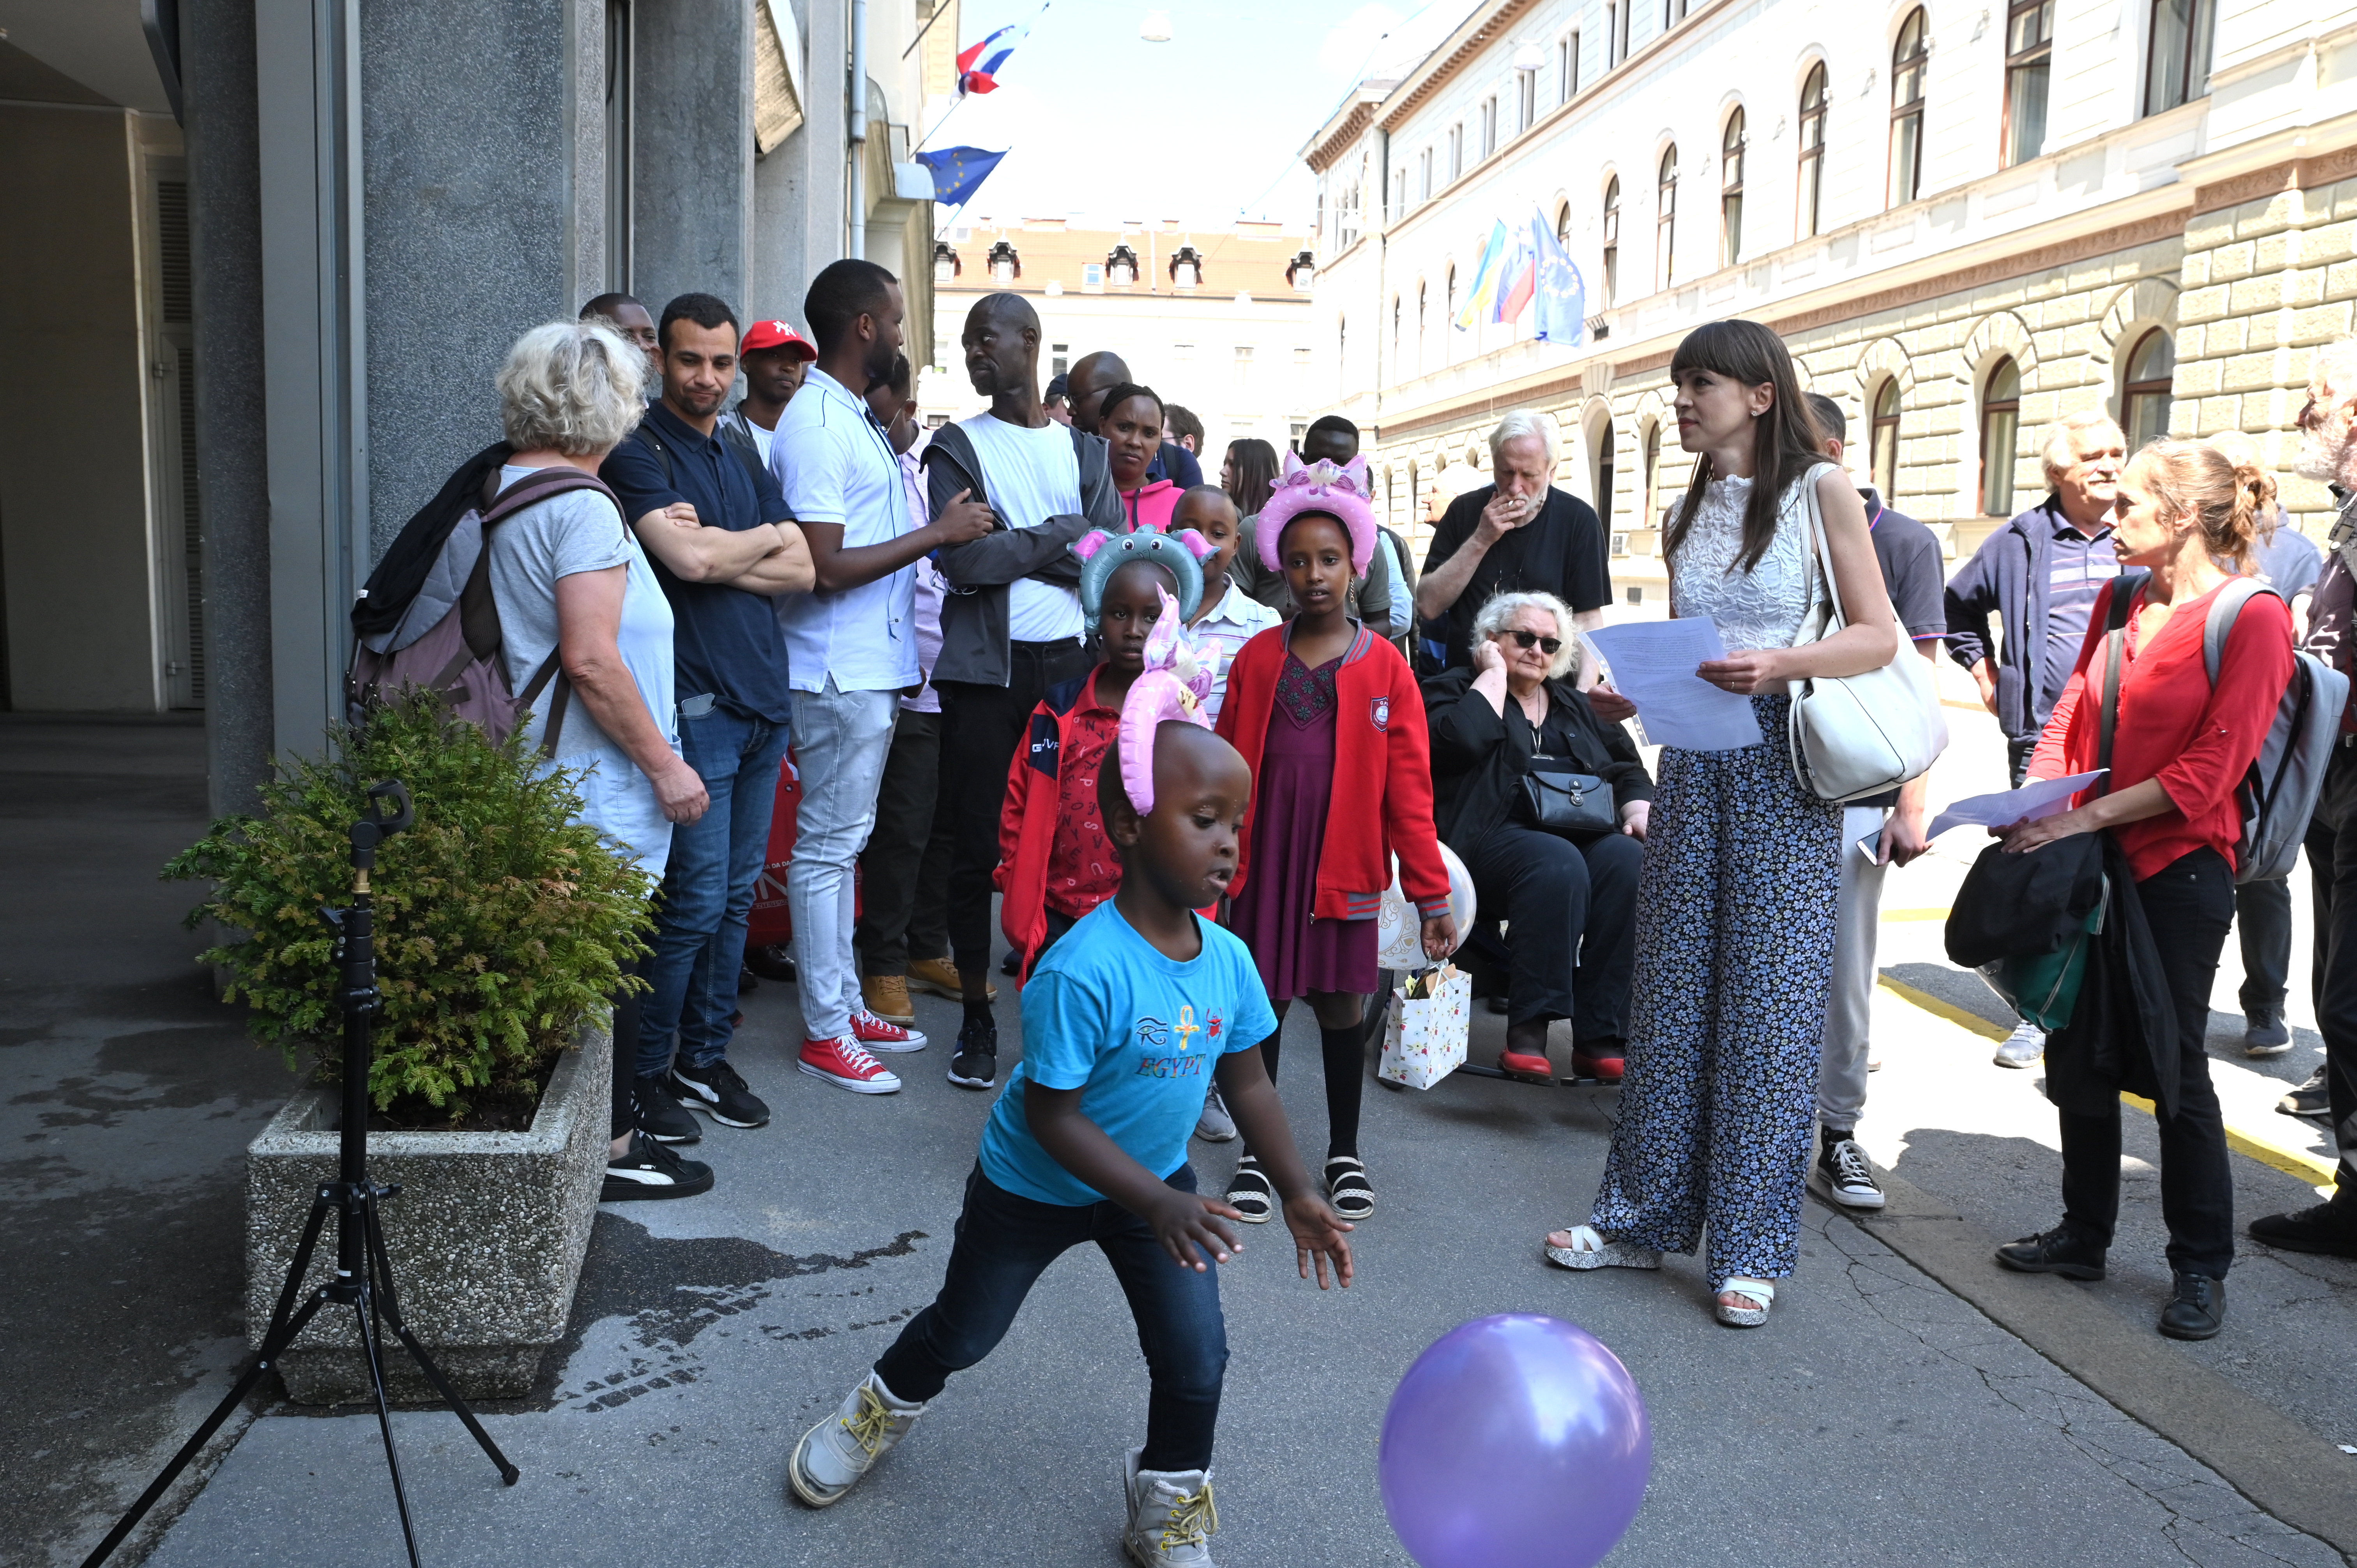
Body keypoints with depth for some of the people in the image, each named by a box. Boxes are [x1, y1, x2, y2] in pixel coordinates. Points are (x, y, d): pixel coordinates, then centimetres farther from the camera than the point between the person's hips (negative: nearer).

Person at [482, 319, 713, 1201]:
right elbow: (591, 658, -23)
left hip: (544, 776, 10)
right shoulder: (581, 507, -18)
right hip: (599, 789, -10)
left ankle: (615, 1124, 28)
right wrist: (664, 764, -16)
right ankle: (608, 1150, 13)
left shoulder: (504, 486, 11)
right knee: (608, 966, 1)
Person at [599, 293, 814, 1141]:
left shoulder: (743, 462, 18)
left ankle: (704, 1056, 24)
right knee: (695, 902, -5)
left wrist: (715, 552, -8)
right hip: (698, 706, -7)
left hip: (763, 701, 7)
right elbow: (689, 560, -19)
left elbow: (801, 571, 8)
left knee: (736, 896, 12)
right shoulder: (640, 451, -4)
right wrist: (764, 537, -1)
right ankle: (644, 1074, 9)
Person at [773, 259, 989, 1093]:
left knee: (843, 841, 16)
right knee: (827, 845, -1)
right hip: (839, 672, -10)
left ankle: (847, 1003, 27)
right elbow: (826, 566, -23)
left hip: (871, 668, 10)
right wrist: (936, 533, -18)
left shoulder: (854, 418, 15)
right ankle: (825, 1029, 8)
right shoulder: (817, 425, -17)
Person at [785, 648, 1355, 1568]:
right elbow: (1051, 1115, -30)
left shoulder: (1228, 959, -16)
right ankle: (887, 1407, 52)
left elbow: (1247, 1084, -1)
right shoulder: (1083, 971, -35)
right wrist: (1157, 1205, -33)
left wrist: (1298, 1193, -4)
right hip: (1034, 1187, -4)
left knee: (1196, 1360, 1)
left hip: (1159, 1181, 4)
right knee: (964, 1331, 19)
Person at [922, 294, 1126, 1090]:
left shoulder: (1085, 449, 12)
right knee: (977, 844, 2)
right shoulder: (957, 446, 6)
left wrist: (1014, 547, -9)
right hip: (983, 669, -1)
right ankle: (976, 1018, 13)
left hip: (1070, 662, 1)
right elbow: (963, 559, -10)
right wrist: (1063, 532, -3)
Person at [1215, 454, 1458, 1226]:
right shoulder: (1256, 659, 4)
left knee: (1340, 1003, 9)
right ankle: (1255, 1153, 22)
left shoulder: (1385, 667, -1)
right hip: (1262, 855, 1)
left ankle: (1345, 1153, 26)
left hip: (1343, 863, -1)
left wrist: (1432, 893, -3)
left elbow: (1409, 786, -2)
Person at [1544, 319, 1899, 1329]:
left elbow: (1878, 638, -6)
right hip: (1694, 762, 5)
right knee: (1670, 992, 8)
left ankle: (1752, 1248, 11)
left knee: (1768, 1001, -1)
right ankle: (1646, 1216, 20)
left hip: (1785, 766, -5)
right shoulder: (1687, 513, 13)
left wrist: (1779, 665, -21)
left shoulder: (1820, 491, -3)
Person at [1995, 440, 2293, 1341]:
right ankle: (2084, 1235, 27)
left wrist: (2084, 818, -19)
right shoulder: (2118, 602, 11)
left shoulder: (2253, 618, -10)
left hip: (2181, 867, -6)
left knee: (2173, 1063, 2)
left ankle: (2201, 1267, 18)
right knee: (2079, 1052, 12)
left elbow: (2211, 768, -16)